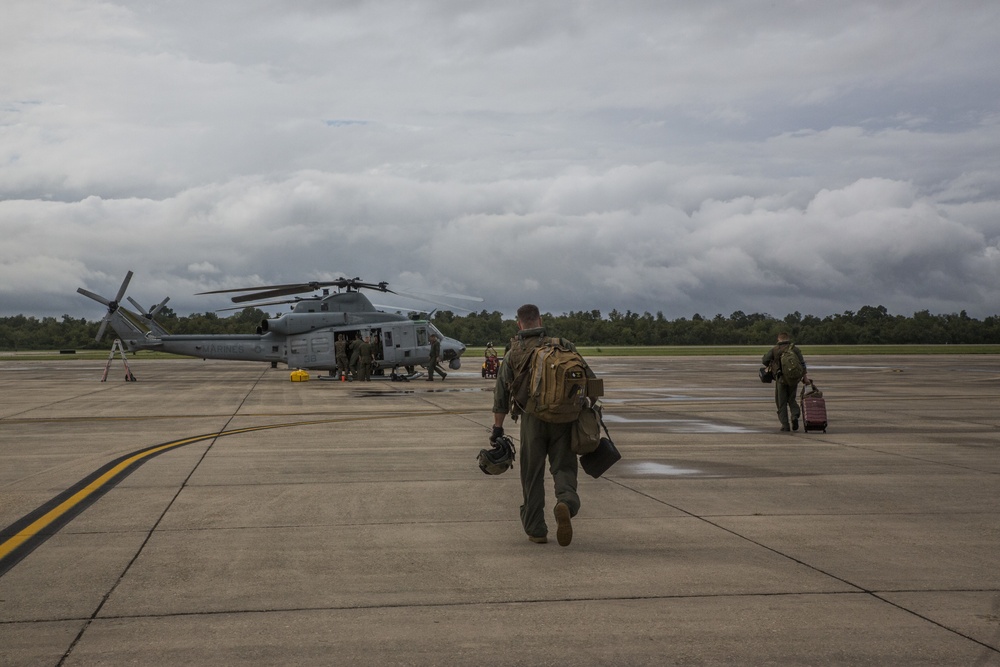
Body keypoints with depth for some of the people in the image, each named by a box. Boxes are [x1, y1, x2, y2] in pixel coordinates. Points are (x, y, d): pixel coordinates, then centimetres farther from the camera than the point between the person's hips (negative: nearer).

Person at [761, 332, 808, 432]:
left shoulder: (774, 350, 1)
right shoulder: (795, 349, 5)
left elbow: (764, 360, -8)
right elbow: (802, 363, -5)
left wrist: (770, 366, 12)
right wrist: (804, 377, -8)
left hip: (781, 379, -2)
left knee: (782, 403, 7)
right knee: (791, 399, 19)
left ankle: (785, 425, 3)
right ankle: (795, 415, -8)